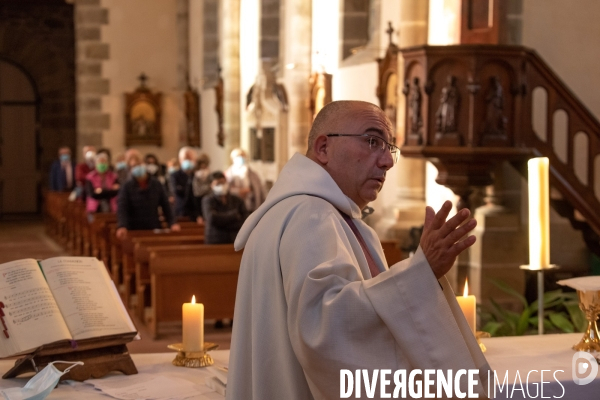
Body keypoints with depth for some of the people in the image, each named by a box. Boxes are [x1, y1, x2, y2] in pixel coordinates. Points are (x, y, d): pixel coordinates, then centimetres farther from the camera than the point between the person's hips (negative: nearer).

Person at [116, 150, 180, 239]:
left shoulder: (156, 185, 6)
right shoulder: (127, 187, -2)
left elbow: (165, 205, 10)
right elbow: (122, 208, -15)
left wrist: (172, 223, -4)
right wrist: (122, 226, -33)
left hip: (155, 230, 3)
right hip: (134, 231, -3)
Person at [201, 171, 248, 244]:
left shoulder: (237, 200, 9)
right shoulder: (208, 200, 2)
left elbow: (245, 222, 1)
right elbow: (212, 218, -15)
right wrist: (234, 215, -4)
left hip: (235, 242, 2)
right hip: (215, 243, -2)